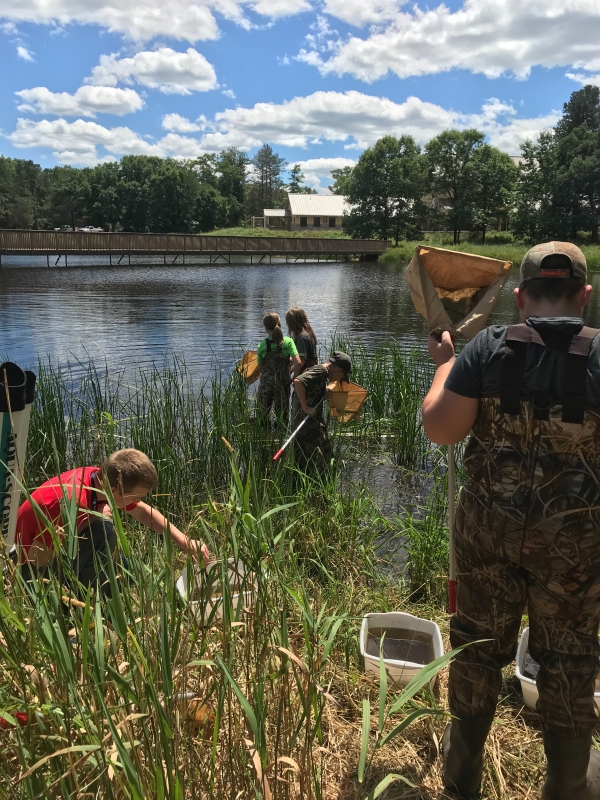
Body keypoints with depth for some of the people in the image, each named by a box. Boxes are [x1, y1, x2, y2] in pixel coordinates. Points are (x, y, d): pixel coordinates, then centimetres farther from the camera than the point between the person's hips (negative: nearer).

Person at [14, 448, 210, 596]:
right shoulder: (73, 501, -36)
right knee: (102, 530, -28)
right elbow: (36, 559, -28)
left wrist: (185, 542, 1)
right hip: (32, 568, -8)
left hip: (52, 549, 8)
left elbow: (142, 512, 5)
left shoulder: (104, 480, -11)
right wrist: (92, 519, -26)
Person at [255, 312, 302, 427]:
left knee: (262, 417, 12)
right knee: (282, 416, 13)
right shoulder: (288, 341, -9)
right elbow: (297, 363, -19)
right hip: (283, 384, 0)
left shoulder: (262, 345, -7)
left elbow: (261, 367, 1)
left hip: (266, 384, 0)